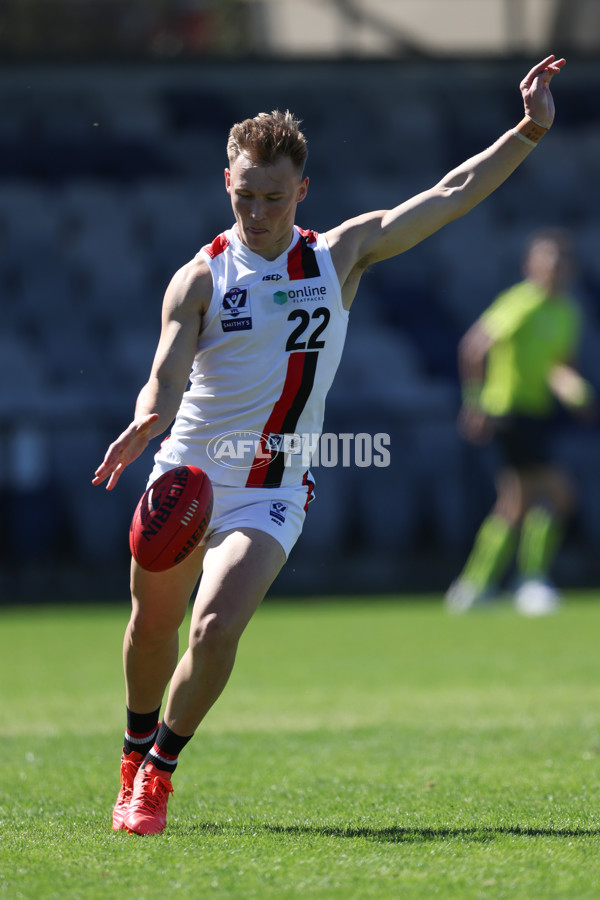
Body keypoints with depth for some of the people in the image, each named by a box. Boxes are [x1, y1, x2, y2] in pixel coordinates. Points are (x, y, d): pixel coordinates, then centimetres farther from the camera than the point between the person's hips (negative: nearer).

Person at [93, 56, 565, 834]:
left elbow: (453, 194, 3)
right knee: (152, 627, 12)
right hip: (186, 476, 0)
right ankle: (136, 753, 39)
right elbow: (166, 378, -14)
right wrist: (147, 420, -37)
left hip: (270, 494, 0)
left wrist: (529, 131, -4)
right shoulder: (200, 279, -4)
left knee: (215, 629, -19)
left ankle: (160, 771, 1)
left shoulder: (342, 254, 2)